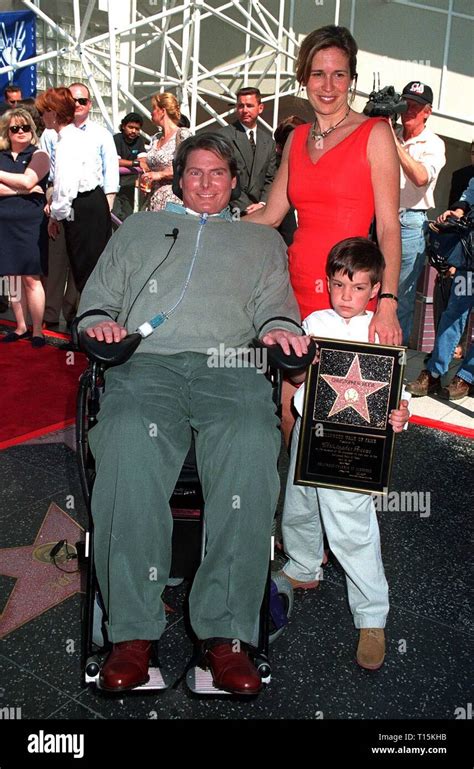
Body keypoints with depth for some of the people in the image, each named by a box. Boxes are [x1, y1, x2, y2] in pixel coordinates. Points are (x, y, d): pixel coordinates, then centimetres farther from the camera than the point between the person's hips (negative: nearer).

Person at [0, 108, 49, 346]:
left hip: (30, 224, -3)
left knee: (31, 278, -4)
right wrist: (21, 189, -10)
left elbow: (27, 180, -12)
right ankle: (21, 327, 16)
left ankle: (37, 331, 3)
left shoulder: (38, 155, 4)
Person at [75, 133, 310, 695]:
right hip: (146, 361, 1)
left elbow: (275, 303, 22)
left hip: (228, 365, 0)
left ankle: (226, 633, -32)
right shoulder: (138, 228, 35)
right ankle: (132, 632, -31)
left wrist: (279, 327, -2)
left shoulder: (261, 239, 35)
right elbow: (97, 296, 27)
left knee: (251, 445, -36)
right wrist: (100, 322, 4)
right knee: (128, 438, -36)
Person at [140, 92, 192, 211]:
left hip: (173, 200, -7)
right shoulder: (155, 138, 17)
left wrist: (160, 174, -14)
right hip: (153, 199, 7)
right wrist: (144, 178, 5)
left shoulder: (183, 135, -5)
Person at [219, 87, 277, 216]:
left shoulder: (268, 142, 16)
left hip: (257, 210, 4)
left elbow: (270, 180, 15)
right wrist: (245, 207, -12)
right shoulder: (224, 136, -1)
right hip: (230, 210, -4)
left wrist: (262, 204, -4)